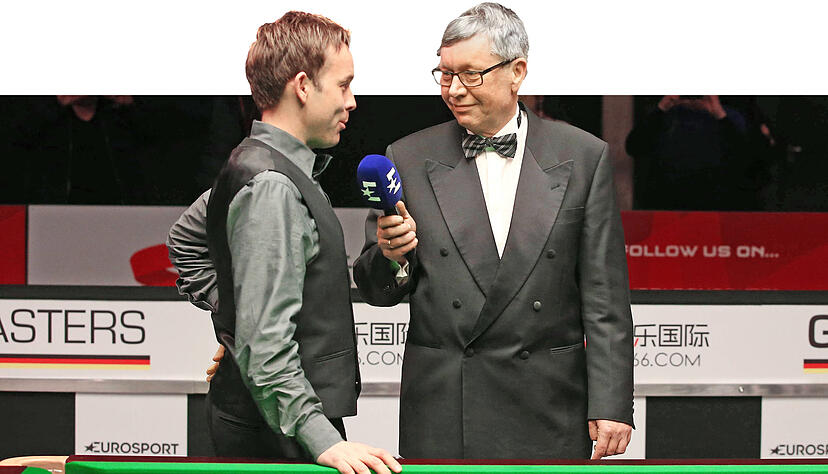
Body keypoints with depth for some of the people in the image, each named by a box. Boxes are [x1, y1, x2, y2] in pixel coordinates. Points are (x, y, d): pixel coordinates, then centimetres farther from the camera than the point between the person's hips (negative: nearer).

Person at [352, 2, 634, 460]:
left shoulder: (582, 158, 4)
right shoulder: (409, 160, 5)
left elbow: (604, 298, 2)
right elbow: (378, 292, 7)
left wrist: (610, 404, -4)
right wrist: (391, 255, -16)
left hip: (547, 416, 0)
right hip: (441, 416, 0)